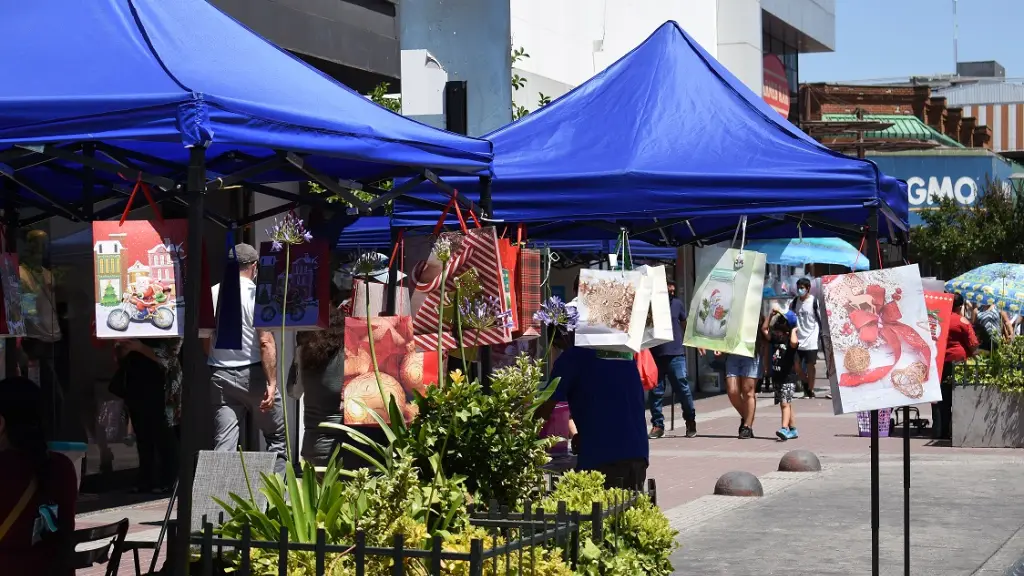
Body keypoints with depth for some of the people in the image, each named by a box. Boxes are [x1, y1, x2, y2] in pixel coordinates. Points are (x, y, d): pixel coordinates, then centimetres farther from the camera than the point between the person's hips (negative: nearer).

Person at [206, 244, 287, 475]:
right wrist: (272, 382, -15)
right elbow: (266, 342, -15)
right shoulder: (257, 294, -9)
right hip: (252, 374, -3)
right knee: (277, 437, 11)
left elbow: (205, 341, 7)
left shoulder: (212, 294, 3)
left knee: (224, 443, 3)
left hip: (220, 376, 4)